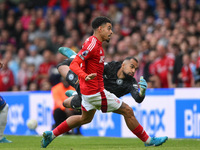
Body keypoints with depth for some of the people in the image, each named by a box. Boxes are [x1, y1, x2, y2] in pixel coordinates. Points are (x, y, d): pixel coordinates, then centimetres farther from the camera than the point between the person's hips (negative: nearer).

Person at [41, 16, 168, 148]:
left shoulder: (96, 43, 11)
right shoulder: (92, 44, -20)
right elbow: (74, 64, -26)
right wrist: (85, 76, -44)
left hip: (89, 91, 11)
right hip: (96, 91, -11)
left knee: (85, 118, 27)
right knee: (128, 111, -4)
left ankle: (51, 134, 28)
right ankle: (148, 141, 5)